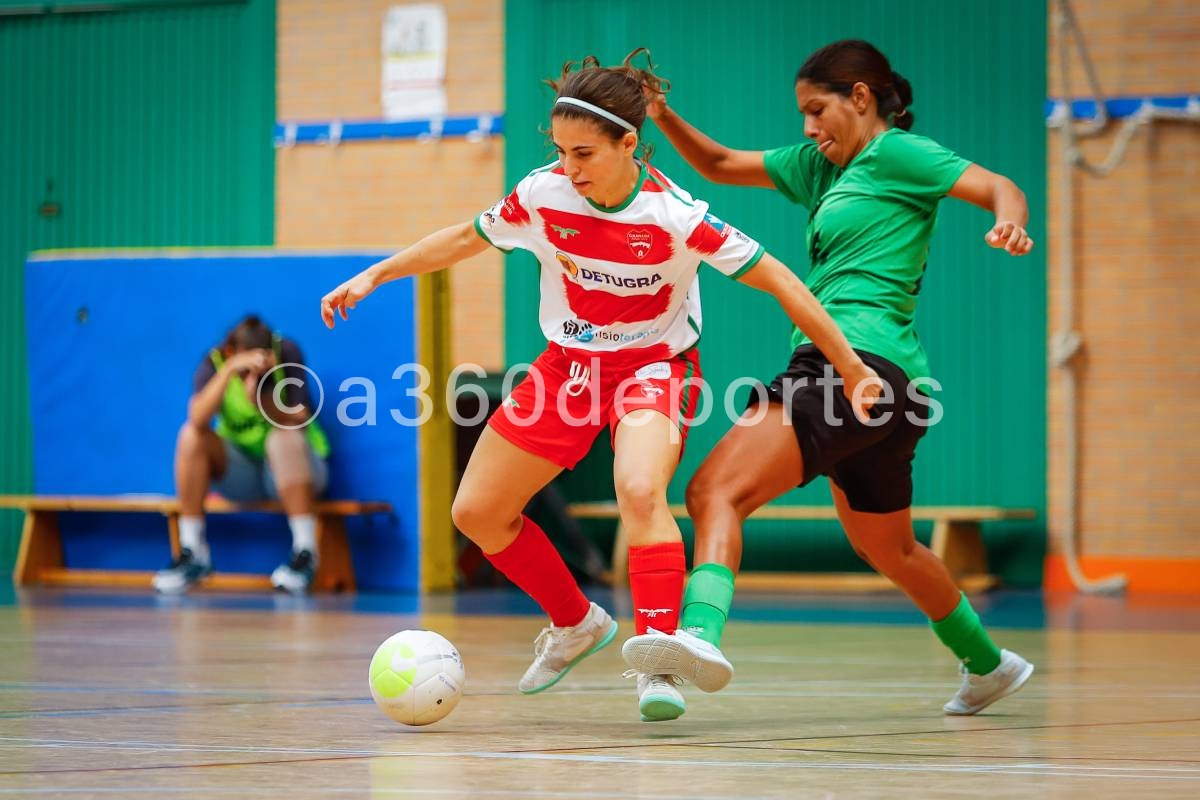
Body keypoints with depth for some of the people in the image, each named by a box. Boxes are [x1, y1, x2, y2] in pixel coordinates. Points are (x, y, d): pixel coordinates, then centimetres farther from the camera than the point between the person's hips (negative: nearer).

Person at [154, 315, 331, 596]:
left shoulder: (287, 354, -14)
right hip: (241, 474, 2)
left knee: (283, 437, -35)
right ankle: (192, 554, -17)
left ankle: (305, 553, -31)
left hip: (292, 468, -2)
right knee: (191, 435, -23)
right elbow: (198, 419, -31)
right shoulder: (214, 362, -13)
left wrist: (259, 400, -37)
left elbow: (300, 419, -20)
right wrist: (230, 370, -42)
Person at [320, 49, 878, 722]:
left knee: (640, 493, -35)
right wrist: (374, 276, 5)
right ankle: (577, 624, 28)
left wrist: (853, 370, -18)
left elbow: (776, 280, -19)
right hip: (568, 364, 5)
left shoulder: (674, 214, -25)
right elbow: (467, 239, 5)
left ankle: (657, 664, -29)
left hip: (655, 366, -5)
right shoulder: (544, 194, -14)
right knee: (477, 513, 6)